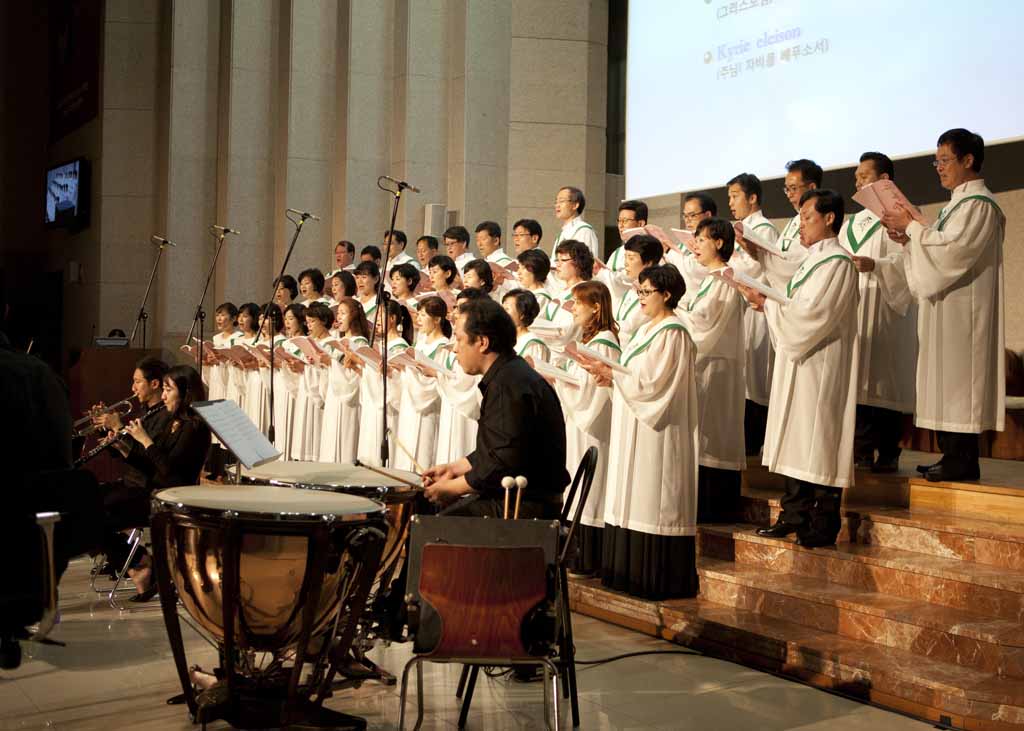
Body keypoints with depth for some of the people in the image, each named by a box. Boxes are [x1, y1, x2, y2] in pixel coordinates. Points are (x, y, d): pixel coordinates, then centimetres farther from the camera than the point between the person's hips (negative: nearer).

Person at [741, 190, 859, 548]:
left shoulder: (837, 262, -12)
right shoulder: (812, 260, 18)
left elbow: (812, 316, -19)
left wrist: (767, 303, -13)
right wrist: (767, 303, 3)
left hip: (820, 367, -9)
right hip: (798, 366, 9)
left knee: (818, 445, -6)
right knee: (796, 446, 10)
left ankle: (823, 525, 0)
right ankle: (795, 517, 17)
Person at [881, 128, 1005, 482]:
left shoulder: (979, 204, -12)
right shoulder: (960, 203, 18)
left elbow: (950, 251, -21)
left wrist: (911, 226, -11)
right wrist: (908, 237, 5)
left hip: (962, 309, -10)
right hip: (946, 308, 10)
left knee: (957, 379, -8)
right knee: (947, 384, 9)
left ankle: (962, 461, -5)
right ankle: (953, 456, 13)